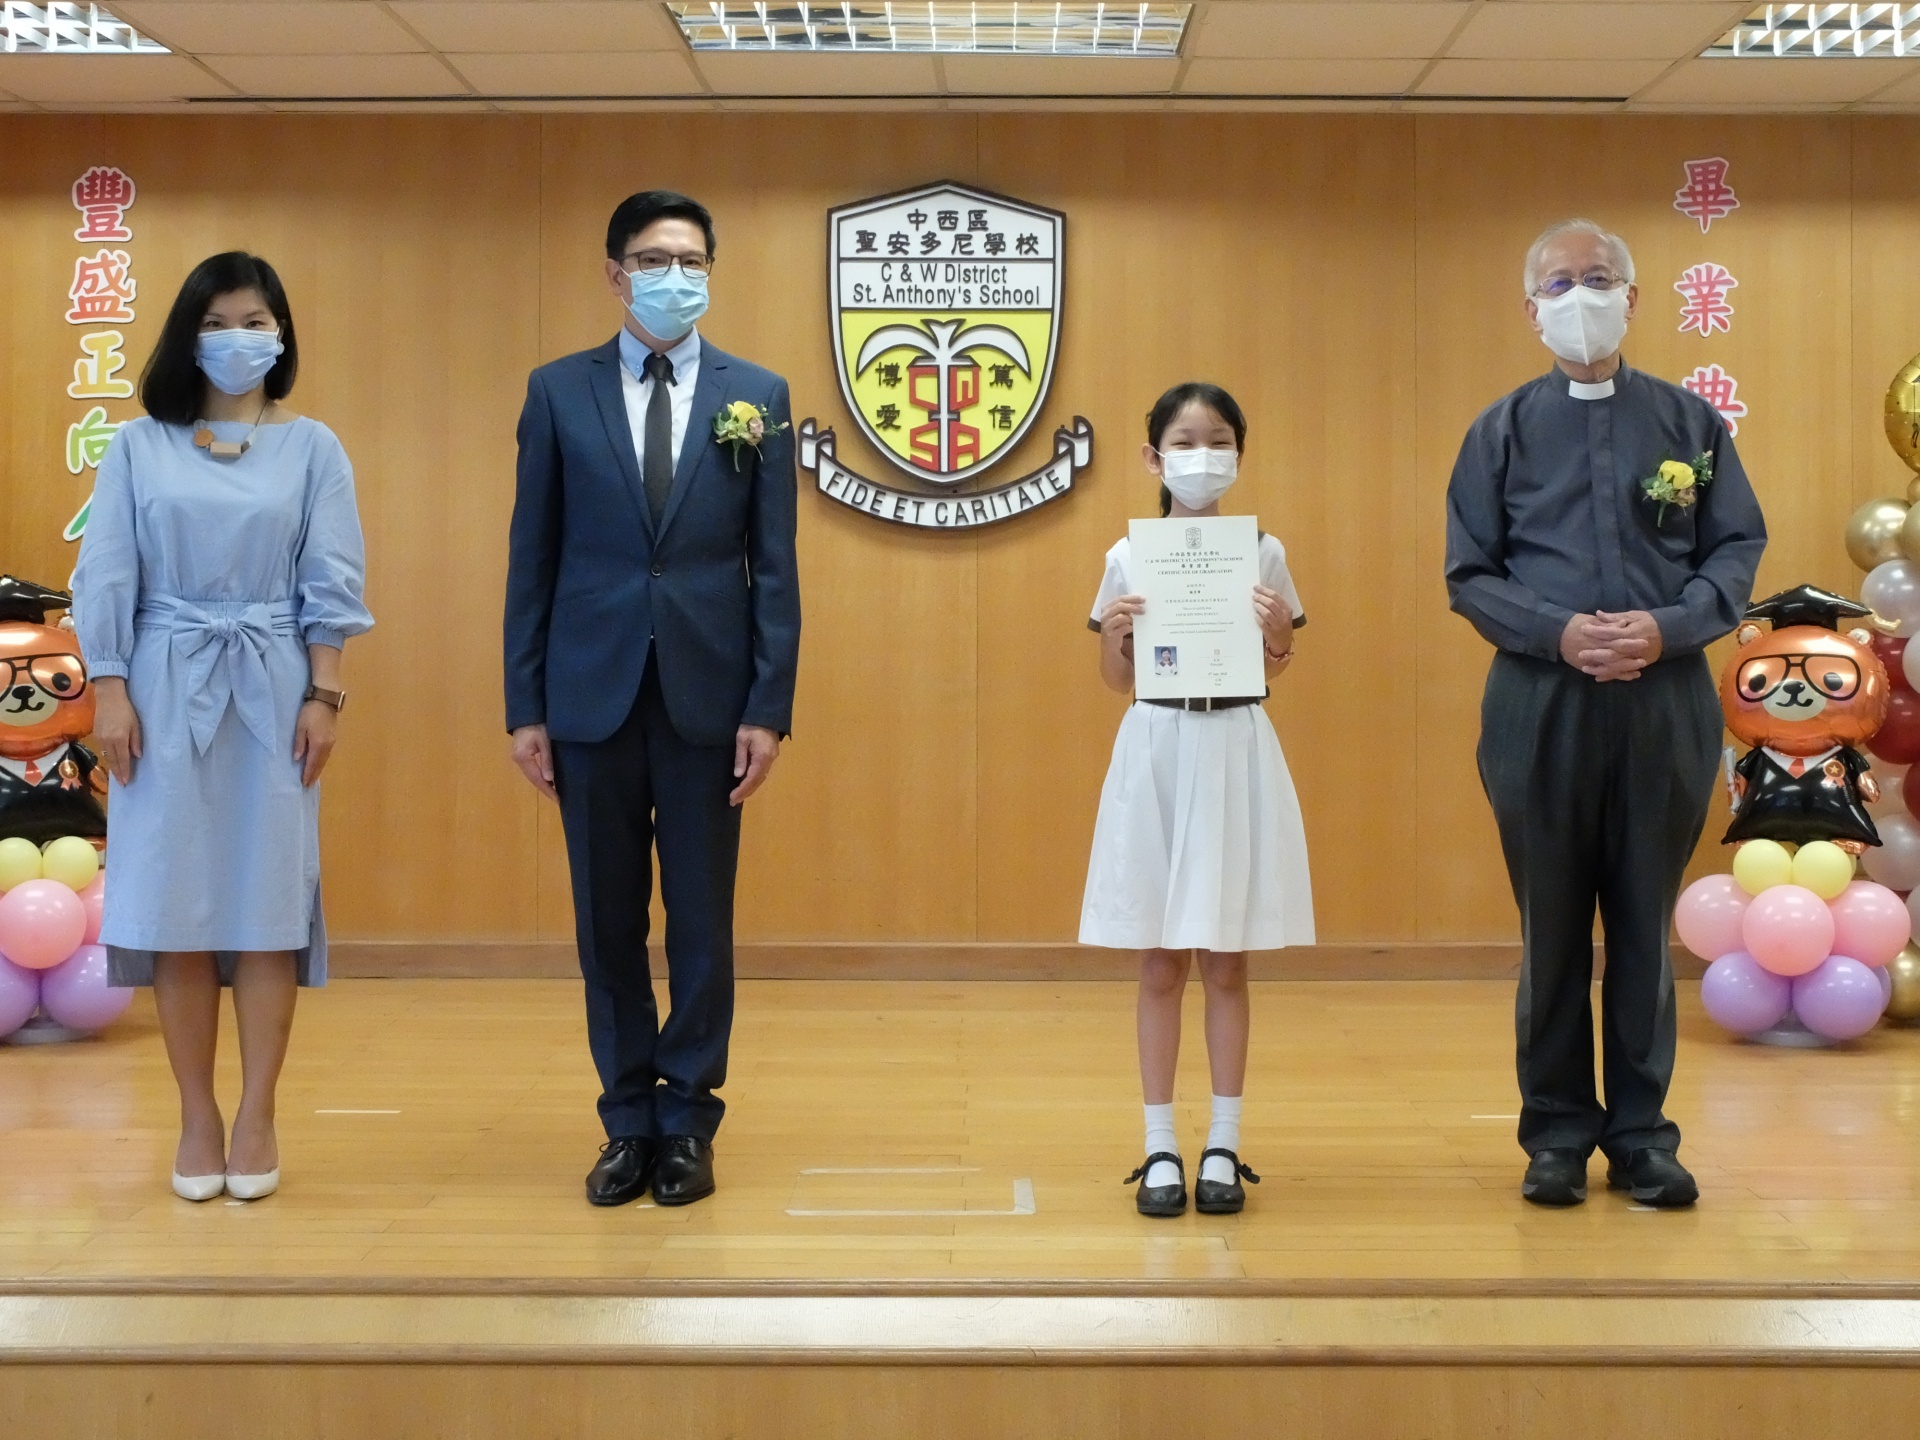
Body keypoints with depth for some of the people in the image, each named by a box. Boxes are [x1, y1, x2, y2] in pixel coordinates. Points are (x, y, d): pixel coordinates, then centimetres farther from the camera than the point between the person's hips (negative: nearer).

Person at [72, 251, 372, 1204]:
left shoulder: (311, 447, 6)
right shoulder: (139, 446, 5)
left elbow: (330, 585, 3)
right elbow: (107, 577, 3)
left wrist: (323, 696, -4)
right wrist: (109, 692, -4)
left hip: (273, 695, 0)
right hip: (167, 693, 0)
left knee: (268, 898, 0)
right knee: (174, 901, 0)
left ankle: (256, 1116, 8)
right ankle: (196, 1116, 10)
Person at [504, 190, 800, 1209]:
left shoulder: (758, 396, 4)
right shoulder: (559, 392, 5)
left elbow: (775, 565, 2)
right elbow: (533, 558, 4)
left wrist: (770, 706, -5)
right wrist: (525, 707, 0)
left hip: (705, 696, 0)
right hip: (593, 695, 0)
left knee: (701, 922, 6)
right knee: (608, 922, 7)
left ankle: (687, 1124, 17)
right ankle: (628, 1123, 20)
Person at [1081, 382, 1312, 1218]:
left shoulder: (1263, 554, 2)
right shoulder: (1128, 557, 2)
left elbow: (1277, 673, 6)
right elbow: (1115, 680, 7)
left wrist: (1276, 635, -14)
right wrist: (1116, 633, -12)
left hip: (1235, 754, 0)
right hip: (1156, 751, 0)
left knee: (1226, 963, 6)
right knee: (1160, 963, 4)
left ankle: (1223, 1149, 14)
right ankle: (1160, 1150, 12)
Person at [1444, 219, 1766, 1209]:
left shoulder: (1688, 421, 7)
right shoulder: (1503, 430, 6)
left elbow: (1738, 549, 6)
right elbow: (1470, 574, 3)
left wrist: (1669, 627, -12)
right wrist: (1560, 635, -13)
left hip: (1666, 702, 1)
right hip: (1541, 705, 0)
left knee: (1646, 928, 6)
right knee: (1552, 931, 6)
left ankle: (1642, 1136, 15)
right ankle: (1557, 1136, 16)